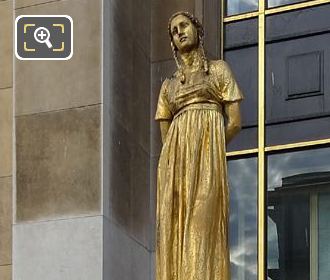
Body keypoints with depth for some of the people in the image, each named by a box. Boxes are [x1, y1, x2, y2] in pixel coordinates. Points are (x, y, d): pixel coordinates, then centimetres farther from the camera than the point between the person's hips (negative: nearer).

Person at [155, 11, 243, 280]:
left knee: (202, 229, -18)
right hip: (175, 163, 4)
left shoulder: (219, 69, 14)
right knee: (176, 233, -9)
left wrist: (204, 151, 7)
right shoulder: (169, 85, 24)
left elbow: (234, 122, 6)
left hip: (207, 159, -4)